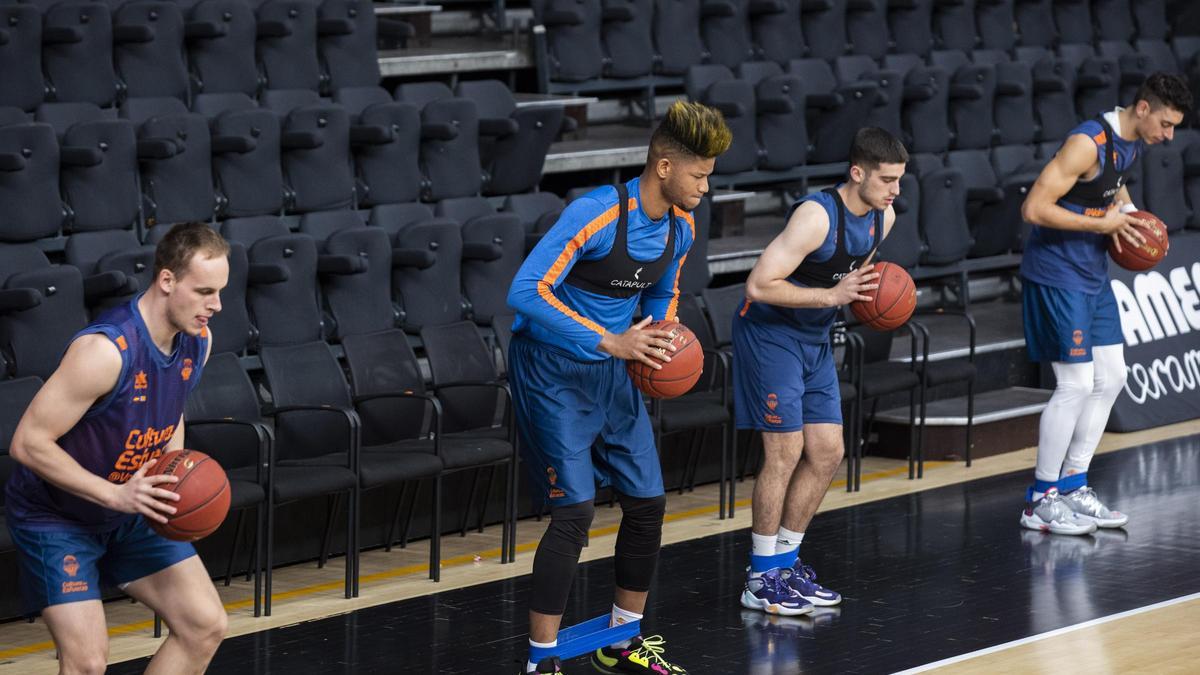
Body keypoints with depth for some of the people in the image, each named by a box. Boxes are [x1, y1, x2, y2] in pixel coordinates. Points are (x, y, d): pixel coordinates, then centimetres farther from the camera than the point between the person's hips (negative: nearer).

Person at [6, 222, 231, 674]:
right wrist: (115, 495, -32)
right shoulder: (105, 349, -32)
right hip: (56, 516, -8)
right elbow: (28, 443, -29)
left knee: (206, 627, 4)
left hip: (130, 510, 8)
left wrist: (177, 476, -4)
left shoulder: (198, 341, -8)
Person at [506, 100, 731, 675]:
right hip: (552, 369, -8)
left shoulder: (680, 228, -1)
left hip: (609, 370, 8)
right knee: (575, 511, -14)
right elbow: (525, 293, -31)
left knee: (647, 501, 8)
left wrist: (660, 341, -3)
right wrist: (609, 342, -33)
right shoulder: (595, 214, -26)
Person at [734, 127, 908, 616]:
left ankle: (784, 562, 19)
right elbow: (759, 285, -30)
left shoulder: (883, 217, -2)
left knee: (827, 453, 6)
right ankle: (761, 580, -1)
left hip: (815, 339, 8)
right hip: (769, 333, -8)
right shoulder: (817, 216, -27)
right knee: (785, 452, -10)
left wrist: (871, 292, -3)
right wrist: (831, 295, -30)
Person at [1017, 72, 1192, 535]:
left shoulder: (1132, 144, 5)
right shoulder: (1088, 143, -23)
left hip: (1093, 276, 9)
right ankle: (1040, 501, 1)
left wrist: (1128, 214, 9)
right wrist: (1101, 224, -21)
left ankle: (1072, 487, 20)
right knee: (1076, 385, -9)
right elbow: (1034, 209, -26)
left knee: (1110, 378, 10)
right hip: (1056, 276, -9)